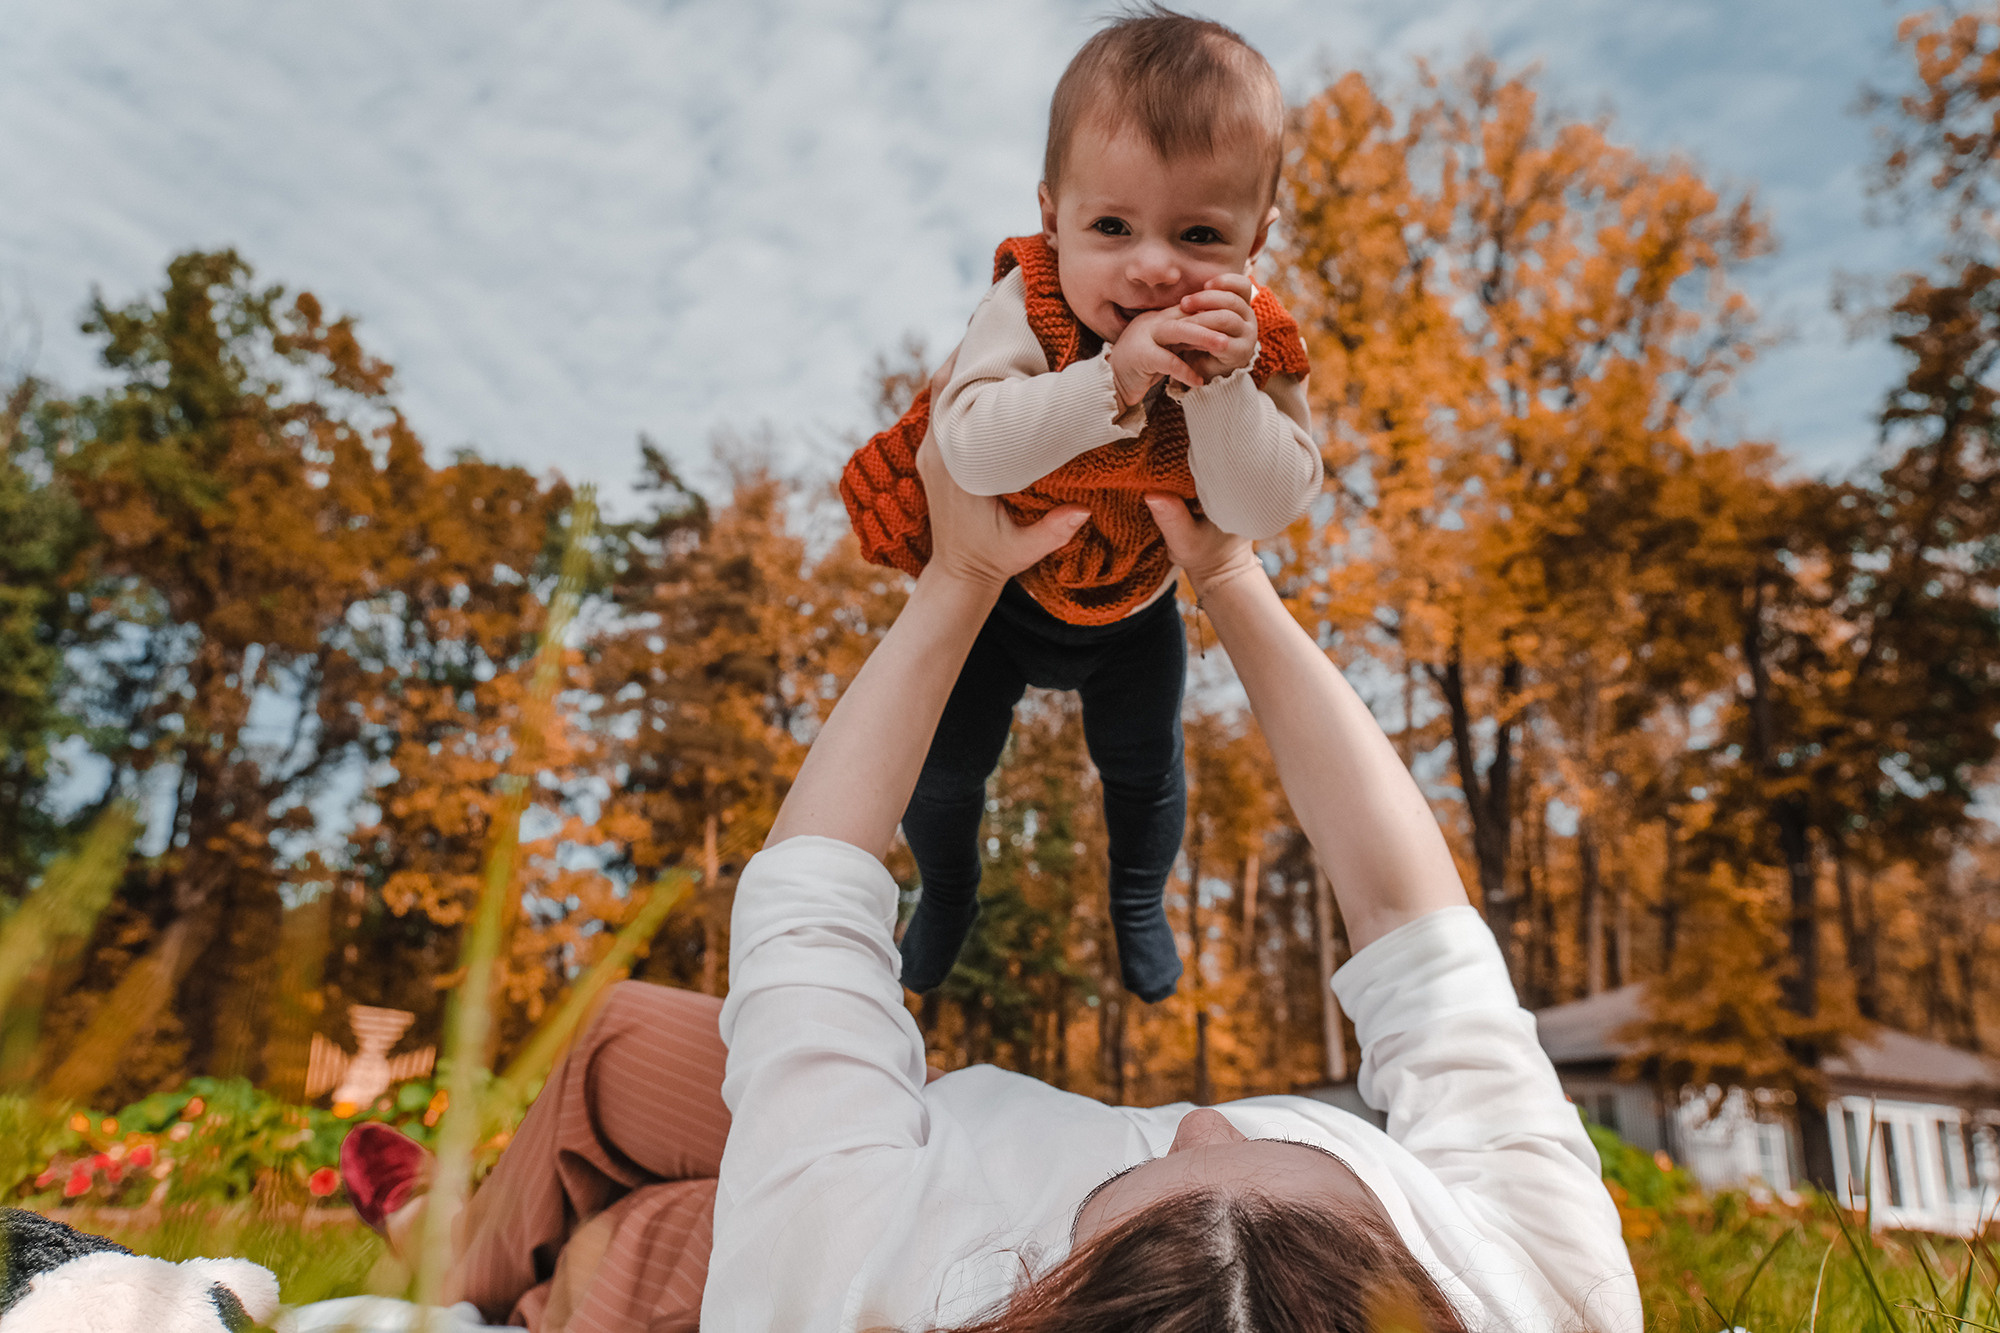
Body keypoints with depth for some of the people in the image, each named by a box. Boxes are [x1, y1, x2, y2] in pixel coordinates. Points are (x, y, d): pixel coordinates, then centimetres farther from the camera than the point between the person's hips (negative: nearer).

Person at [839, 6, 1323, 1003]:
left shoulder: (1254, 350, -24)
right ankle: (945, 891, 48)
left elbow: (1263, 510, -32)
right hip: (992, 585, -1)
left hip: (1134, 606, 2)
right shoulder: (1027, 308, -33)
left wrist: (1223, 385, -46)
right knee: (944, 767, 13)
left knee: (1144, 770, 20)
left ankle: (1138, 900, 54)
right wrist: (1113, 379, -55)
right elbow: (970, 449, -46)